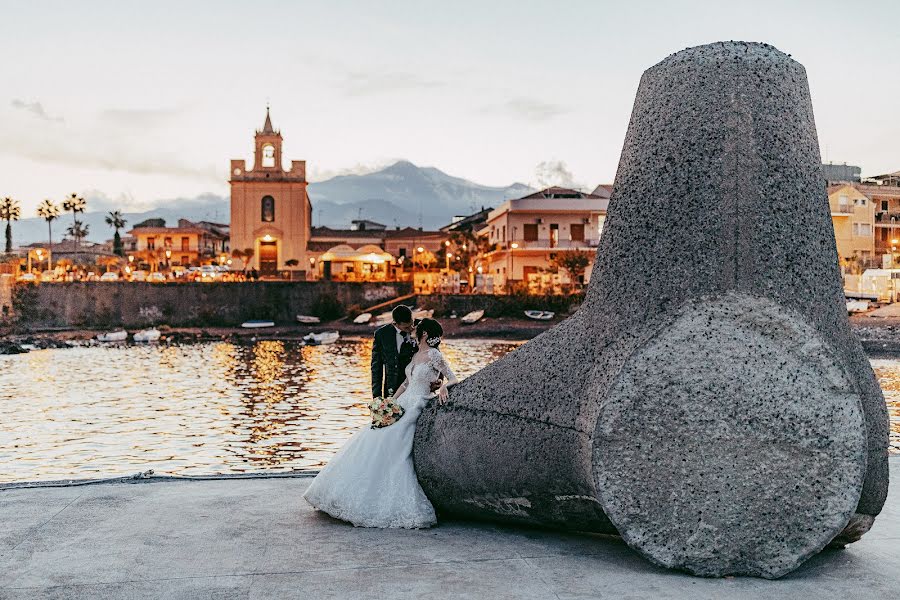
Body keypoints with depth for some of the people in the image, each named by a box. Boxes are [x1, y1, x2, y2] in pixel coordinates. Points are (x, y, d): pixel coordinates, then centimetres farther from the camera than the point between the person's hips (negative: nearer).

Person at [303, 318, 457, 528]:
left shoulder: (434, 355, -7)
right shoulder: (417, 354, 16)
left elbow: (453, 378, -6)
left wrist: (443, 386, -26)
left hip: (415, 408, -8)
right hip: (401, 405, 8)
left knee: (391, 449, -17)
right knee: (373, 444, 2)